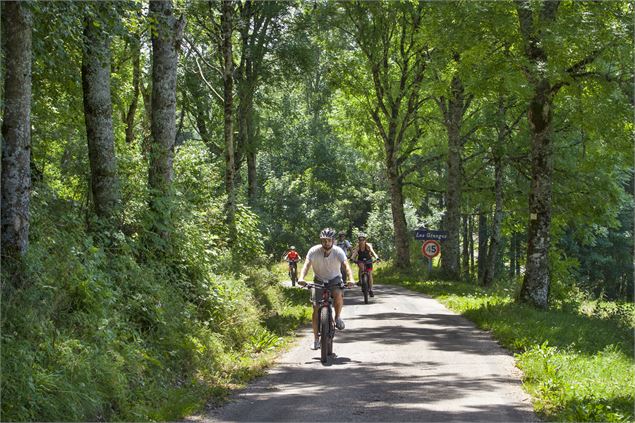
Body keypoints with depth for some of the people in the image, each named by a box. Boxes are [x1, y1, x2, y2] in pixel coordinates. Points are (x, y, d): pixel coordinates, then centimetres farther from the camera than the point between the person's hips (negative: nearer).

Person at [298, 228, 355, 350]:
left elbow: (346, 265, -33)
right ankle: (316, 339, 2)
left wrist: (351, 279, -52)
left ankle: (338, 317, -6)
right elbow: (306, 265, -30)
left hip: (334, 279, -1)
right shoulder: (314, 251, -20)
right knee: (316, 308, -9)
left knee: (338, 295, -34)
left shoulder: (338, 251, -21)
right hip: (319, 280, 1)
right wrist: (301, 277, -51)